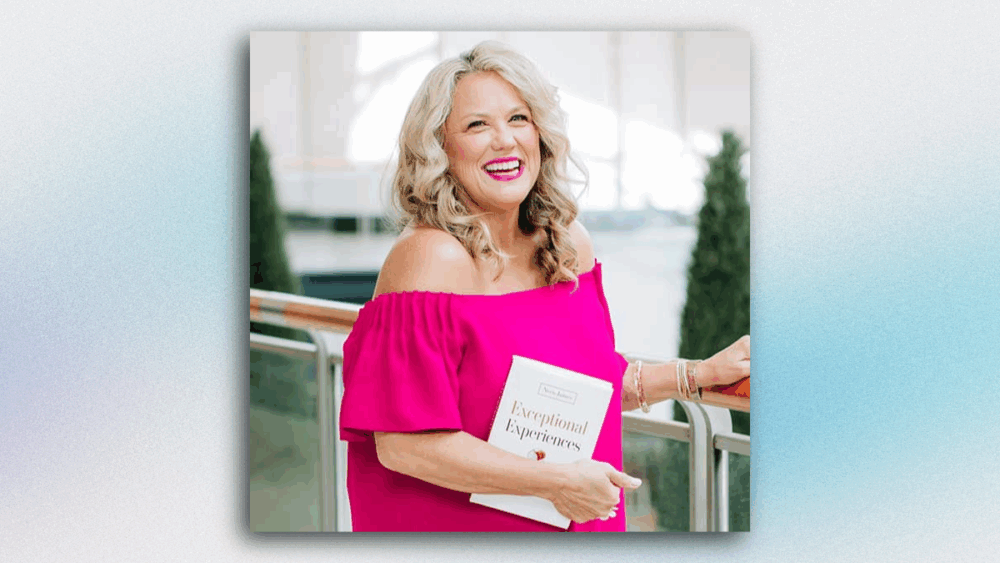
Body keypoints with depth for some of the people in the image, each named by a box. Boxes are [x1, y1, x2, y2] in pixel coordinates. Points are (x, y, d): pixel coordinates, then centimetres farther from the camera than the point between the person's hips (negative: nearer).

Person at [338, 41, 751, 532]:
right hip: (450, 527, -6)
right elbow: (401, 443, -26)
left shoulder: (569, 243, 0)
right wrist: (557, 481, -23)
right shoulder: (431, 259, -21)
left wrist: (704, 373, 6)